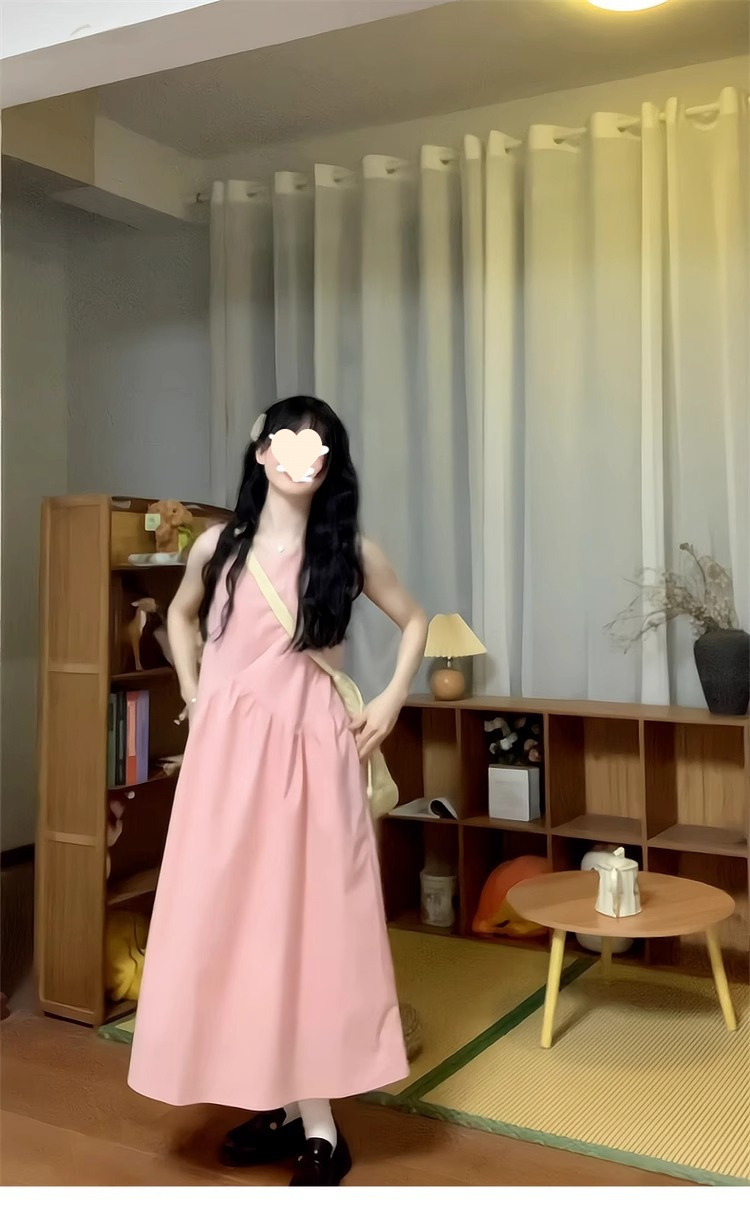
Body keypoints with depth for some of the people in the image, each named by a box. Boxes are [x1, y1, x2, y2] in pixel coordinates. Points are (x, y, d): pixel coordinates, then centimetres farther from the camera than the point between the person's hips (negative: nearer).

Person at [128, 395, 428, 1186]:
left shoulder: (350, 551, 0)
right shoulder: (218, 546, 4)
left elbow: (414, 622, 13)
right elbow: (181, 615, 23)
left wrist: (392, 701, 3)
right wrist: (192, 694, 12)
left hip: (311, 750, -2)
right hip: (228, 750, 3)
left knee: (309, 917, -1)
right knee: (230, 917, 6)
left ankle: (317, 1125, 8)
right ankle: (275, 1102, 21)